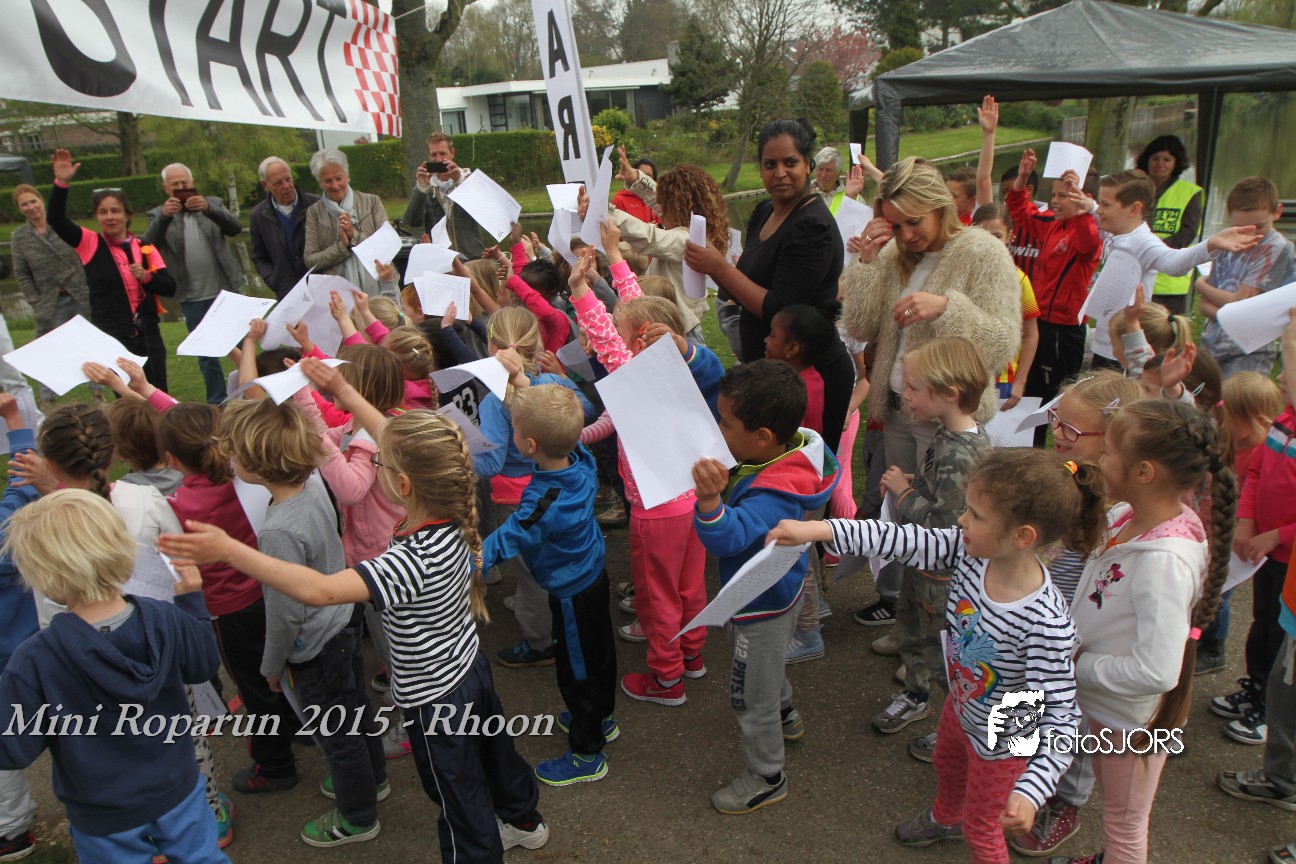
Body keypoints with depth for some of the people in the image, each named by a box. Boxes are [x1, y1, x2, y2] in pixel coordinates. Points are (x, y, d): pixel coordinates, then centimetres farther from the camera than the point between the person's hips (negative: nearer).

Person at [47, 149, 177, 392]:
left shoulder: (145, 248, 6)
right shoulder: (90, 244, 1)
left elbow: (170, 287, 1)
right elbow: (56, 219, -12)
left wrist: (146, 277, -17)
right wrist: (61, 183, -23)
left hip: (148, 337, 2)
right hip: (111, 341, -2)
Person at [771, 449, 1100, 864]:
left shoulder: (1044, 625, -42)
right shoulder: (971, 552, -26)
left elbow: (1060, 715, -37)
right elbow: (910, 541, -22)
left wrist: (1031, 790, -47)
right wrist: (819, 529, -29)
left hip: (1001, 742, -7)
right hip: (962, 706, 8)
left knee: (981, 827, 21)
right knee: (946, 766, 39)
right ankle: (945, 818, 72)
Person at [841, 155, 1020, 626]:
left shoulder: (984, 254, -11)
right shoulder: (896, 256, 5)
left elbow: (1004, 344, -18)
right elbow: (860, 329, -1)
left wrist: (947, 305, -32)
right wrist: (867, 262, -10)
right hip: (897, 408, 6)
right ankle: (894, 599, 37)